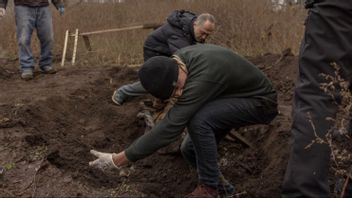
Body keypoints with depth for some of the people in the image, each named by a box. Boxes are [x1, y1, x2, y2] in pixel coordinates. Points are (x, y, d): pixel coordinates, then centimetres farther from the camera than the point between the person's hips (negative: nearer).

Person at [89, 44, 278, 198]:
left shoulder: (202, 77, -38)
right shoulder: (179, 58, -12)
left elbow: (170, 126, -38)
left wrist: (119, 159, -36)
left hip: (259, 101, -8)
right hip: (232, 96, 8)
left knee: (198, 121, -31)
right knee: (190, 149, -2)